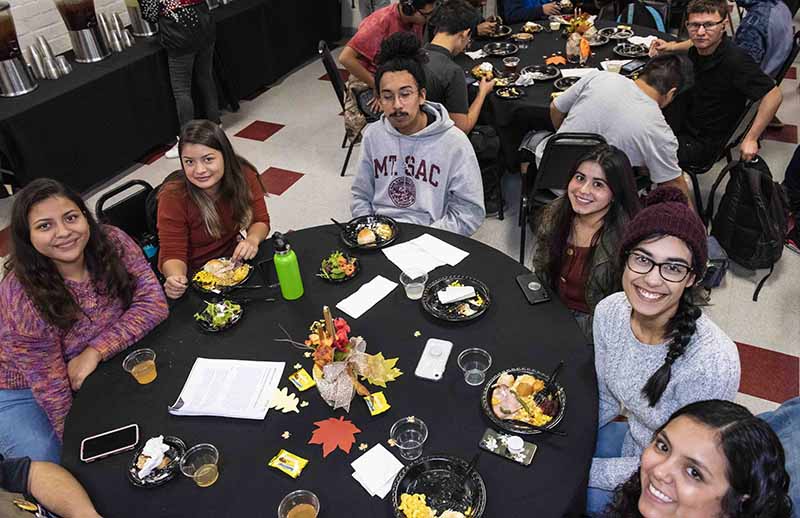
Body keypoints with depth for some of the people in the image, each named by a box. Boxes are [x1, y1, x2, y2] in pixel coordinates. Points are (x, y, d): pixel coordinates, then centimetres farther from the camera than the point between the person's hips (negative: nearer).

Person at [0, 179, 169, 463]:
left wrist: (95, 351, -27)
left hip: (90, 370, 4)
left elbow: (152, 302, -20)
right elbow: (51, 389, -24)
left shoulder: (113, 243, -21)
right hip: (23, 391, -4)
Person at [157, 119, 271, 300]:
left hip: (234, 258, 3)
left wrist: (253, 239, -28)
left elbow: (260, 221, -4)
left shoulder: (244, 176, -14)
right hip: (195, 275, -2)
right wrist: (176, 277, -40)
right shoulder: (173, 197, -21)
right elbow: (172, 254, -17)